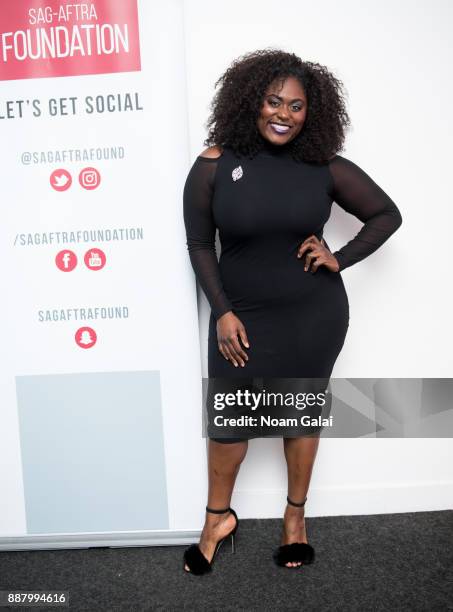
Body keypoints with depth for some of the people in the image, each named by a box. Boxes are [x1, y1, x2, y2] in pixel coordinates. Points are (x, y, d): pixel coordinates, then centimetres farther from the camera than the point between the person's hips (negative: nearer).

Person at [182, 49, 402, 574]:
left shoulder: (324, 166, -4)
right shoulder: (214, 165, -6)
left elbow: (386, 215, 5)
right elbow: (200, 244, -2)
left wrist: (340, 259, -7)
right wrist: (222, 312, -8)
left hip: (315, 315, 1)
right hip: (243, 315, 0)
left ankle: (295, 515, 37)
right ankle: (218, 518, 32)